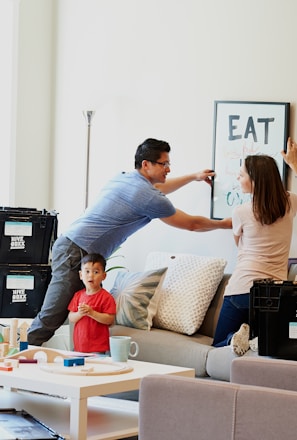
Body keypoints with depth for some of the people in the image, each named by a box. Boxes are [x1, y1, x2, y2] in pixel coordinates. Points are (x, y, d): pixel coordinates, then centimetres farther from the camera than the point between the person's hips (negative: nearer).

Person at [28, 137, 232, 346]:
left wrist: (194, 177, 45)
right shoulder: (149, 198, -11)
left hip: (68, 245, 10)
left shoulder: (123, 178, 15)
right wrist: (225, 224, 18)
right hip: (76, 254, -10)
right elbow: (191, 224, 2)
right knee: (51, 318, -11)